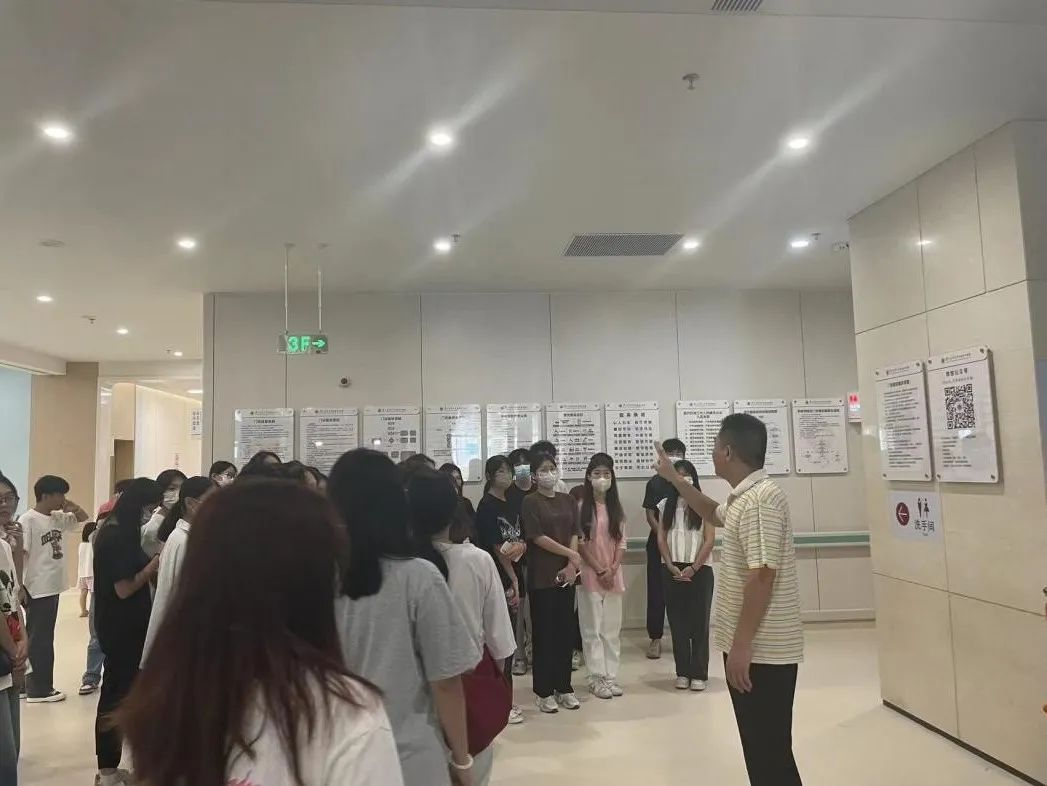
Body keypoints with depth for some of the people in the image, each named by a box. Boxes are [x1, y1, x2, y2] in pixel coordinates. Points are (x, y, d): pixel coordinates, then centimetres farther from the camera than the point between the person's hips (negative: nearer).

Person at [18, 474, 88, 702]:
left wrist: (68, 504, 6)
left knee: (43, 639, 15)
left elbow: (83, 517, 23)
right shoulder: (28, 520, -15)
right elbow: (19, 554, -18)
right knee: (39, 640, 1)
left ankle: (37, 686, 25)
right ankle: (39, 689, 10)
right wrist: (20, 588, -20)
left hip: (52, 588, 8)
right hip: (36, 590, -8)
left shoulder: (57, 518, 8)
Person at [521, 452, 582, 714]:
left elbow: (574, 535, 4)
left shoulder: (568, 501, 10)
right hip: (542, 576, -5)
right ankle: (543, 691, 12)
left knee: (566, 630, 10)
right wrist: (570, 554, -12)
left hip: (566, 574, 5)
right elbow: (538, 538, -13)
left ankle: (564, 687, 21)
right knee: (543, 632, 2)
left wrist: (572, 565, -9)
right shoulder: (530, 503, -5)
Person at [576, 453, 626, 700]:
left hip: (613, 574, 4)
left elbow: (621, 543, 5)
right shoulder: (582, 507, -4)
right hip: (590, 574, -4)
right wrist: (599, 570, -12)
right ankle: (597, 678, 8)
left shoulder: (616, 508, 9)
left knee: (612, 628, 8)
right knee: (592, 628, 1)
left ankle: (611, 676, 16)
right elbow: (580, 543, -8)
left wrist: (612, 569, -9)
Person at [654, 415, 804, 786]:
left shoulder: (760, 499, -21)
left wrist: (742, 645, -23)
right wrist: (674, 478, 30)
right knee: (759, 746, 20)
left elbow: (762, 576, -26)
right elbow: (714, 514, 33)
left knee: (771, 752, 1)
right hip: (753, 645, 10)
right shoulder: (743, 497, 11)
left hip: (762, 649, -10)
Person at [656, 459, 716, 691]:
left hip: (699, 570, -2)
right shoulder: (666, 504, 8)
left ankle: (699, 673, 10)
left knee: (699, 622, 2)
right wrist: (672, 567, -7)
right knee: (677, 622, 6)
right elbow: (661, 539, 5)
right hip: (672, 570, 3)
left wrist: (693, 568, -12)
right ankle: (683, 672, 15)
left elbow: (709, 541, -5)